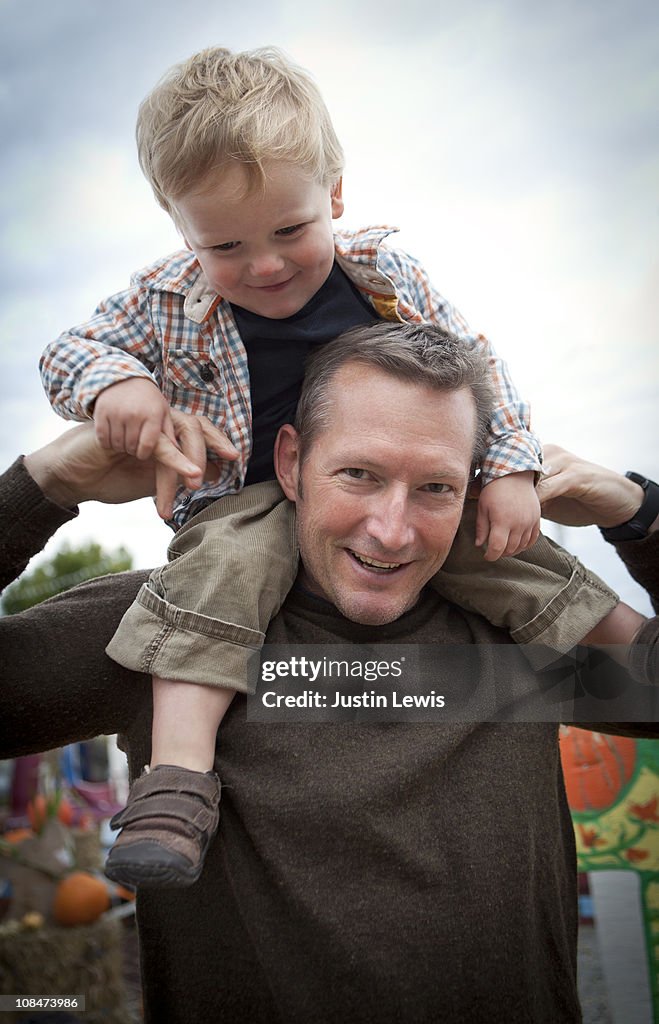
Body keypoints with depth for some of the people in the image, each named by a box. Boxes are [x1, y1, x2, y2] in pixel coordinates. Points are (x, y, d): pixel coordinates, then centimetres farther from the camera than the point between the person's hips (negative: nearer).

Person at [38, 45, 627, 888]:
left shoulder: (386, 277, -6)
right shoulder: (170, 303, -7)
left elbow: (475, 365, 1)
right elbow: (69, 350, 2)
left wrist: (510, 469, -8)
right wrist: (113, 380, -22)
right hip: (252, 498, -1)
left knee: (505, 550, -10)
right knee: (226, 563, -34)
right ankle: (178, 774, -34)